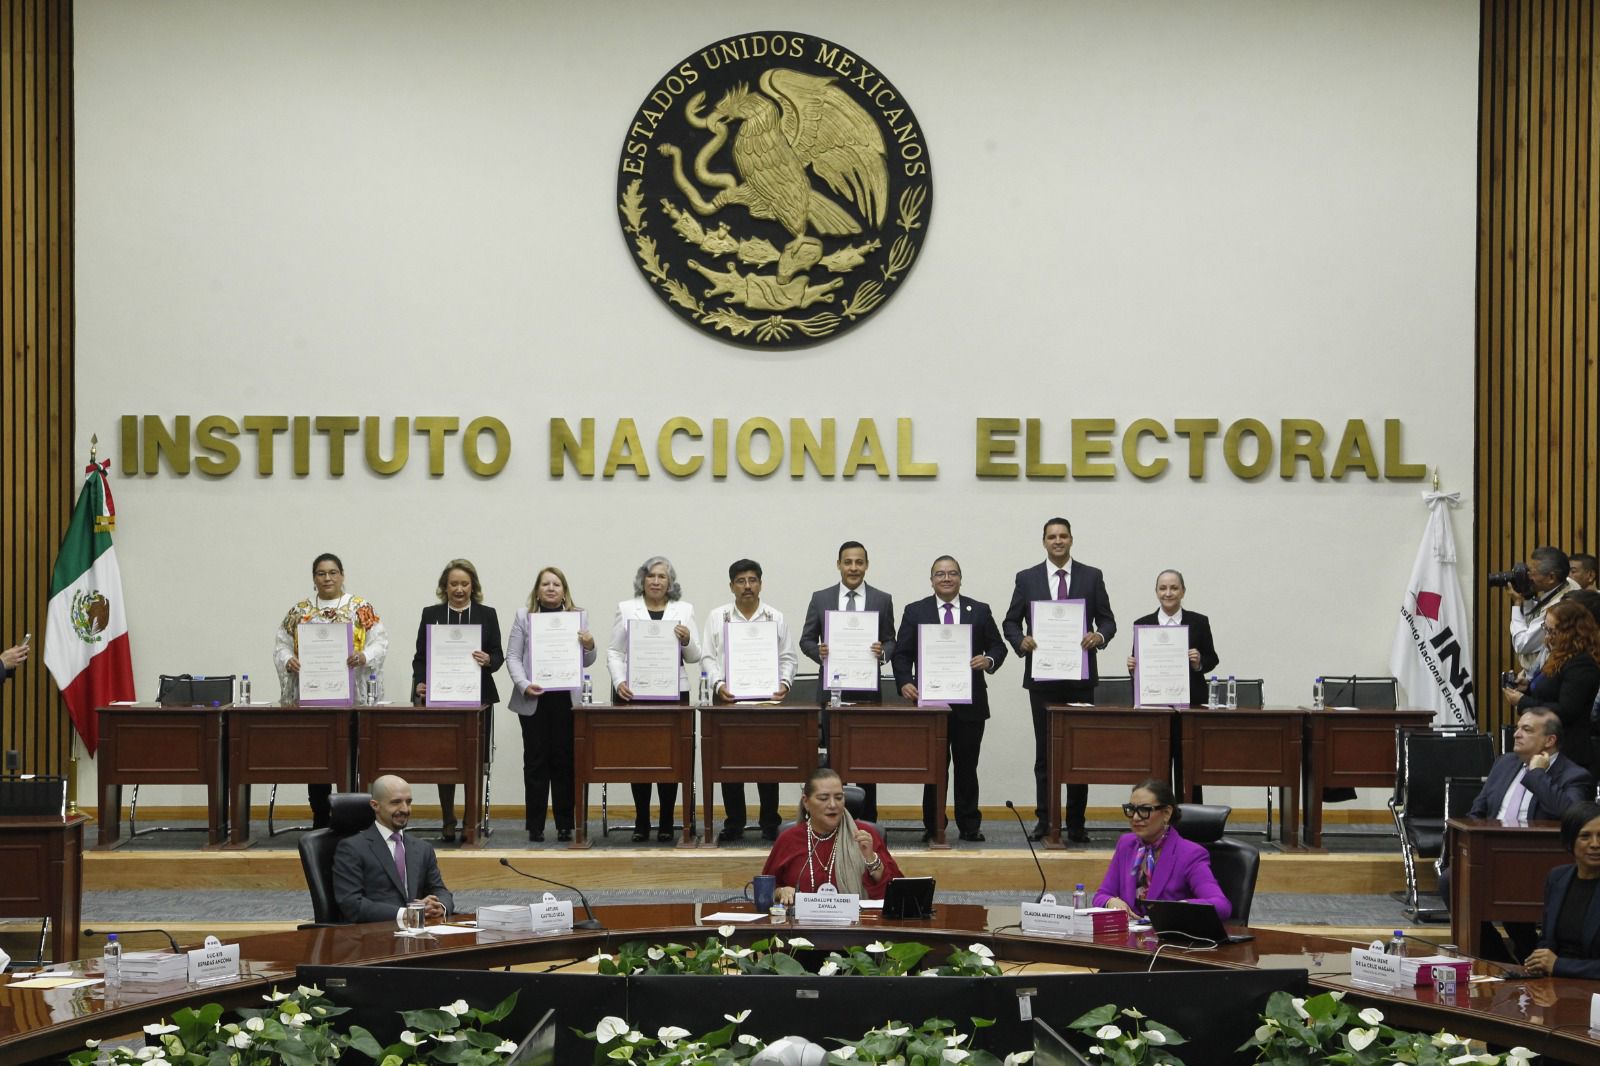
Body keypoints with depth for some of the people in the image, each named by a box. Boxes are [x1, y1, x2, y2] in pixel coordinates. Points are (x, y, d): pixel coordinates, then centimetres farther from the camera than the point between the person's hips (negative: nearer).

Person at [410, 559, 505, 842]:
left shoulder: (487, 615, 7)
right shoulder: (431, 614, 8)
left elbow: (499, 654, 4)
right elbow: (420, 655, 7)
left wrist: (488, 661, -18)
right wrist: (420, 683, -9)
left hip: (478, 698, 0)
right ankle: (448, 821, 7)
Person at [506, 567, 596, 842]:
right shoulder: (524, 616, 8)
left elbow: (586, 662, 11)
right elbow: (513, 657, 5)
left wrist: (589, 647, -11)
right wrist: (524, 685, -11)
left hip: (566, 699, 1)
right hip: (534, 699, 0)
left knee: (564, 759, 2)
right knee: (535, 760, 1)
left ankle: (565, 825, 8)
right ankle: (535, 826, 4)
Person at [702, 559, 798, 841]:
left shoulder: (775, 618, 9)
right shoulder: (717, 617, 8)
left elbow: (787, 657, 8)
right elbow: (708, 657, 4)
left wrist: (784, 683, -9)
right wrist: (719, 685, -11)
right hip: (729, 699, 0)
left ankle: (770, 825, 5)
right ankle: (734, 824, 8)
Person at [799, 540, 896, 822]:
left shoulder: (882, 600, 6)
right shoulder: (820, 598, 6)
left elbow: (891, 642, 8)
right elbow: (806, 640, 9)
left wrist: (883, 651, -15)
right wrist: (818, 651, -13)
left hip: (868, 690, 0)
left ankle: (867, 821, 7)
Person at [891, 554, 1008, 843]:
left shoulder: (980, 611, 9)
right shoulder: (915, 612, 6)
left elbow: (998, 646, 9)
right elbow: (902, 653, 3)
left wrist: (989, 661, -13)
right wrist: (905, 682, -13)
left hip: (970, 703, 1)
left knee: (967, 766, 5)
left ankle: (969, 825, 13)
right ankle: (932, 826, 9)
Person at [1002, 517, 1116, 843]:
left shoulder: (1092, 577, 6)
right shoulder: (1027, 578, 6)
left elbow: (1108, 620, 6)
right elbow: (1011, 622, 8)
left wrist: (1100, 636, -16)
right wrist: (1021, 641, -12)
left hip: (1081, 676, 0)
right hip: (1042, 676, 0)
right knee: (1045, 751, 4)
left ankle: (1076, 823, 6)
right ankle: (1044, 820, 8)